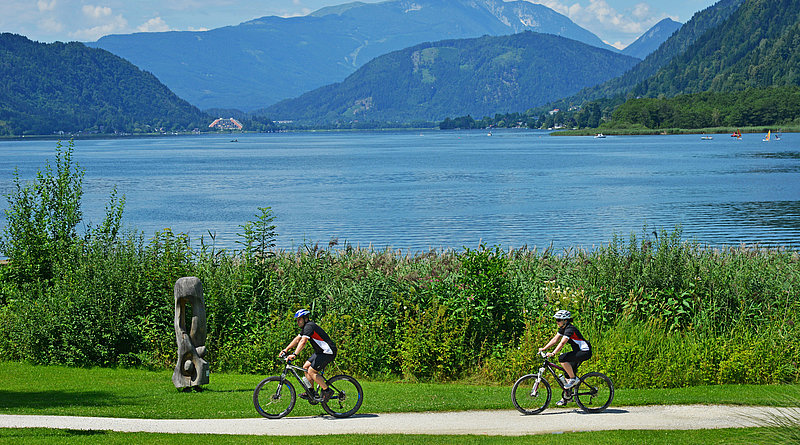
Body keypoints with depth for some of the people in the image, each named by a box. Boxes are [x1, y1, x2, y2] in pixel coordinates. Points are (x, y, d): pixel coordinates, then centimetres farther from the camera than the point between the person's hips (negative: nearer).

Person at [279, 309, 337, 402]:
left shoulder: (309, 326, -19)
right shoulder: (305, 327, 13)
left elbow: (303, 341, -31)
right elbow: (297, 339, 17)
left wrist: (294, 354, -39)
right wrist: (285, 350, 9)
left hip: (328, 352, -10)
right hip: (320, 351, 10)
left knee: (311, 371, -14)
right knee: (305, 367, 9)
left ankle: (327, 391, -4)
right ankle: (311, 393, 16)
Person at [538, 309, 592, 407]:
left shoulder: (570, 329, -21)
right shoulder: (562, 328, 8)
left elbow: (562, 342, -31)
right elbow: (555, 339, 8)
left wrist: (553, 353, -38)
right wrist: (544, 349, -1)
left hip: (585, 352, -10)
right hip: (578, 351, 10)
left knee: (562, 359, -26)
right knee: (568, 373, 8)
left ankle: (574, 379, -12)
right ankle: (566, 398, 17)